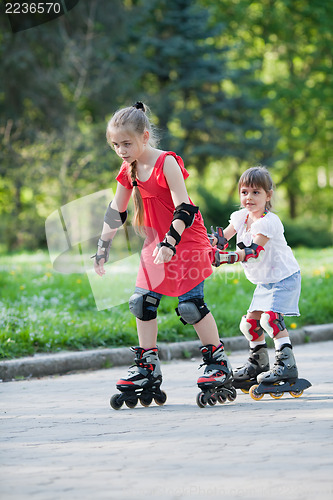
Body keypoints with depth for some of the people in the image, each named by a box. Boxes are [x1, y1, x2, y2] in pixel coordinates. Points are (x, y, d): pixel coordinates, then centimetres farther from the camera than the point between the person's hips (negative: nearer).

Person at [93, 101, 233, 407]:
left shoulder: (167, 163, -17)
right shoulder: (129, 171, 5)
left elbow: (184, 208, -21)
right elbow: (116, 213, 15)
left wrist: (171, 242, -29)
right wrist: (103, 248, 16)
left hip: (187, 241, -7)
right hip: (156, 243, 7)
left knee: (190, 304, -13)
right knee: (142, 301, -1)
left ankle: (219, 363, -1)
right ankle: (148, 368, 6)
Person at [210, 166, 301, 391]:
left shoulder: (269, 222, -23)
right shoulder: (241, 216, 1)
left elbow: (253, 251, -33)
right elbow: (224, 235, 10)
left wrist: (226, 257, -44)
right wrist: (208, 242, -12)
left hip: (284, 278, -9)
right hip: (264, 281, 9)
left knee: (270, 317, -24)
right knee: (250, 323, 10)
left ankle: (287, 364, -22)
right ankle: (259, 363, 29)